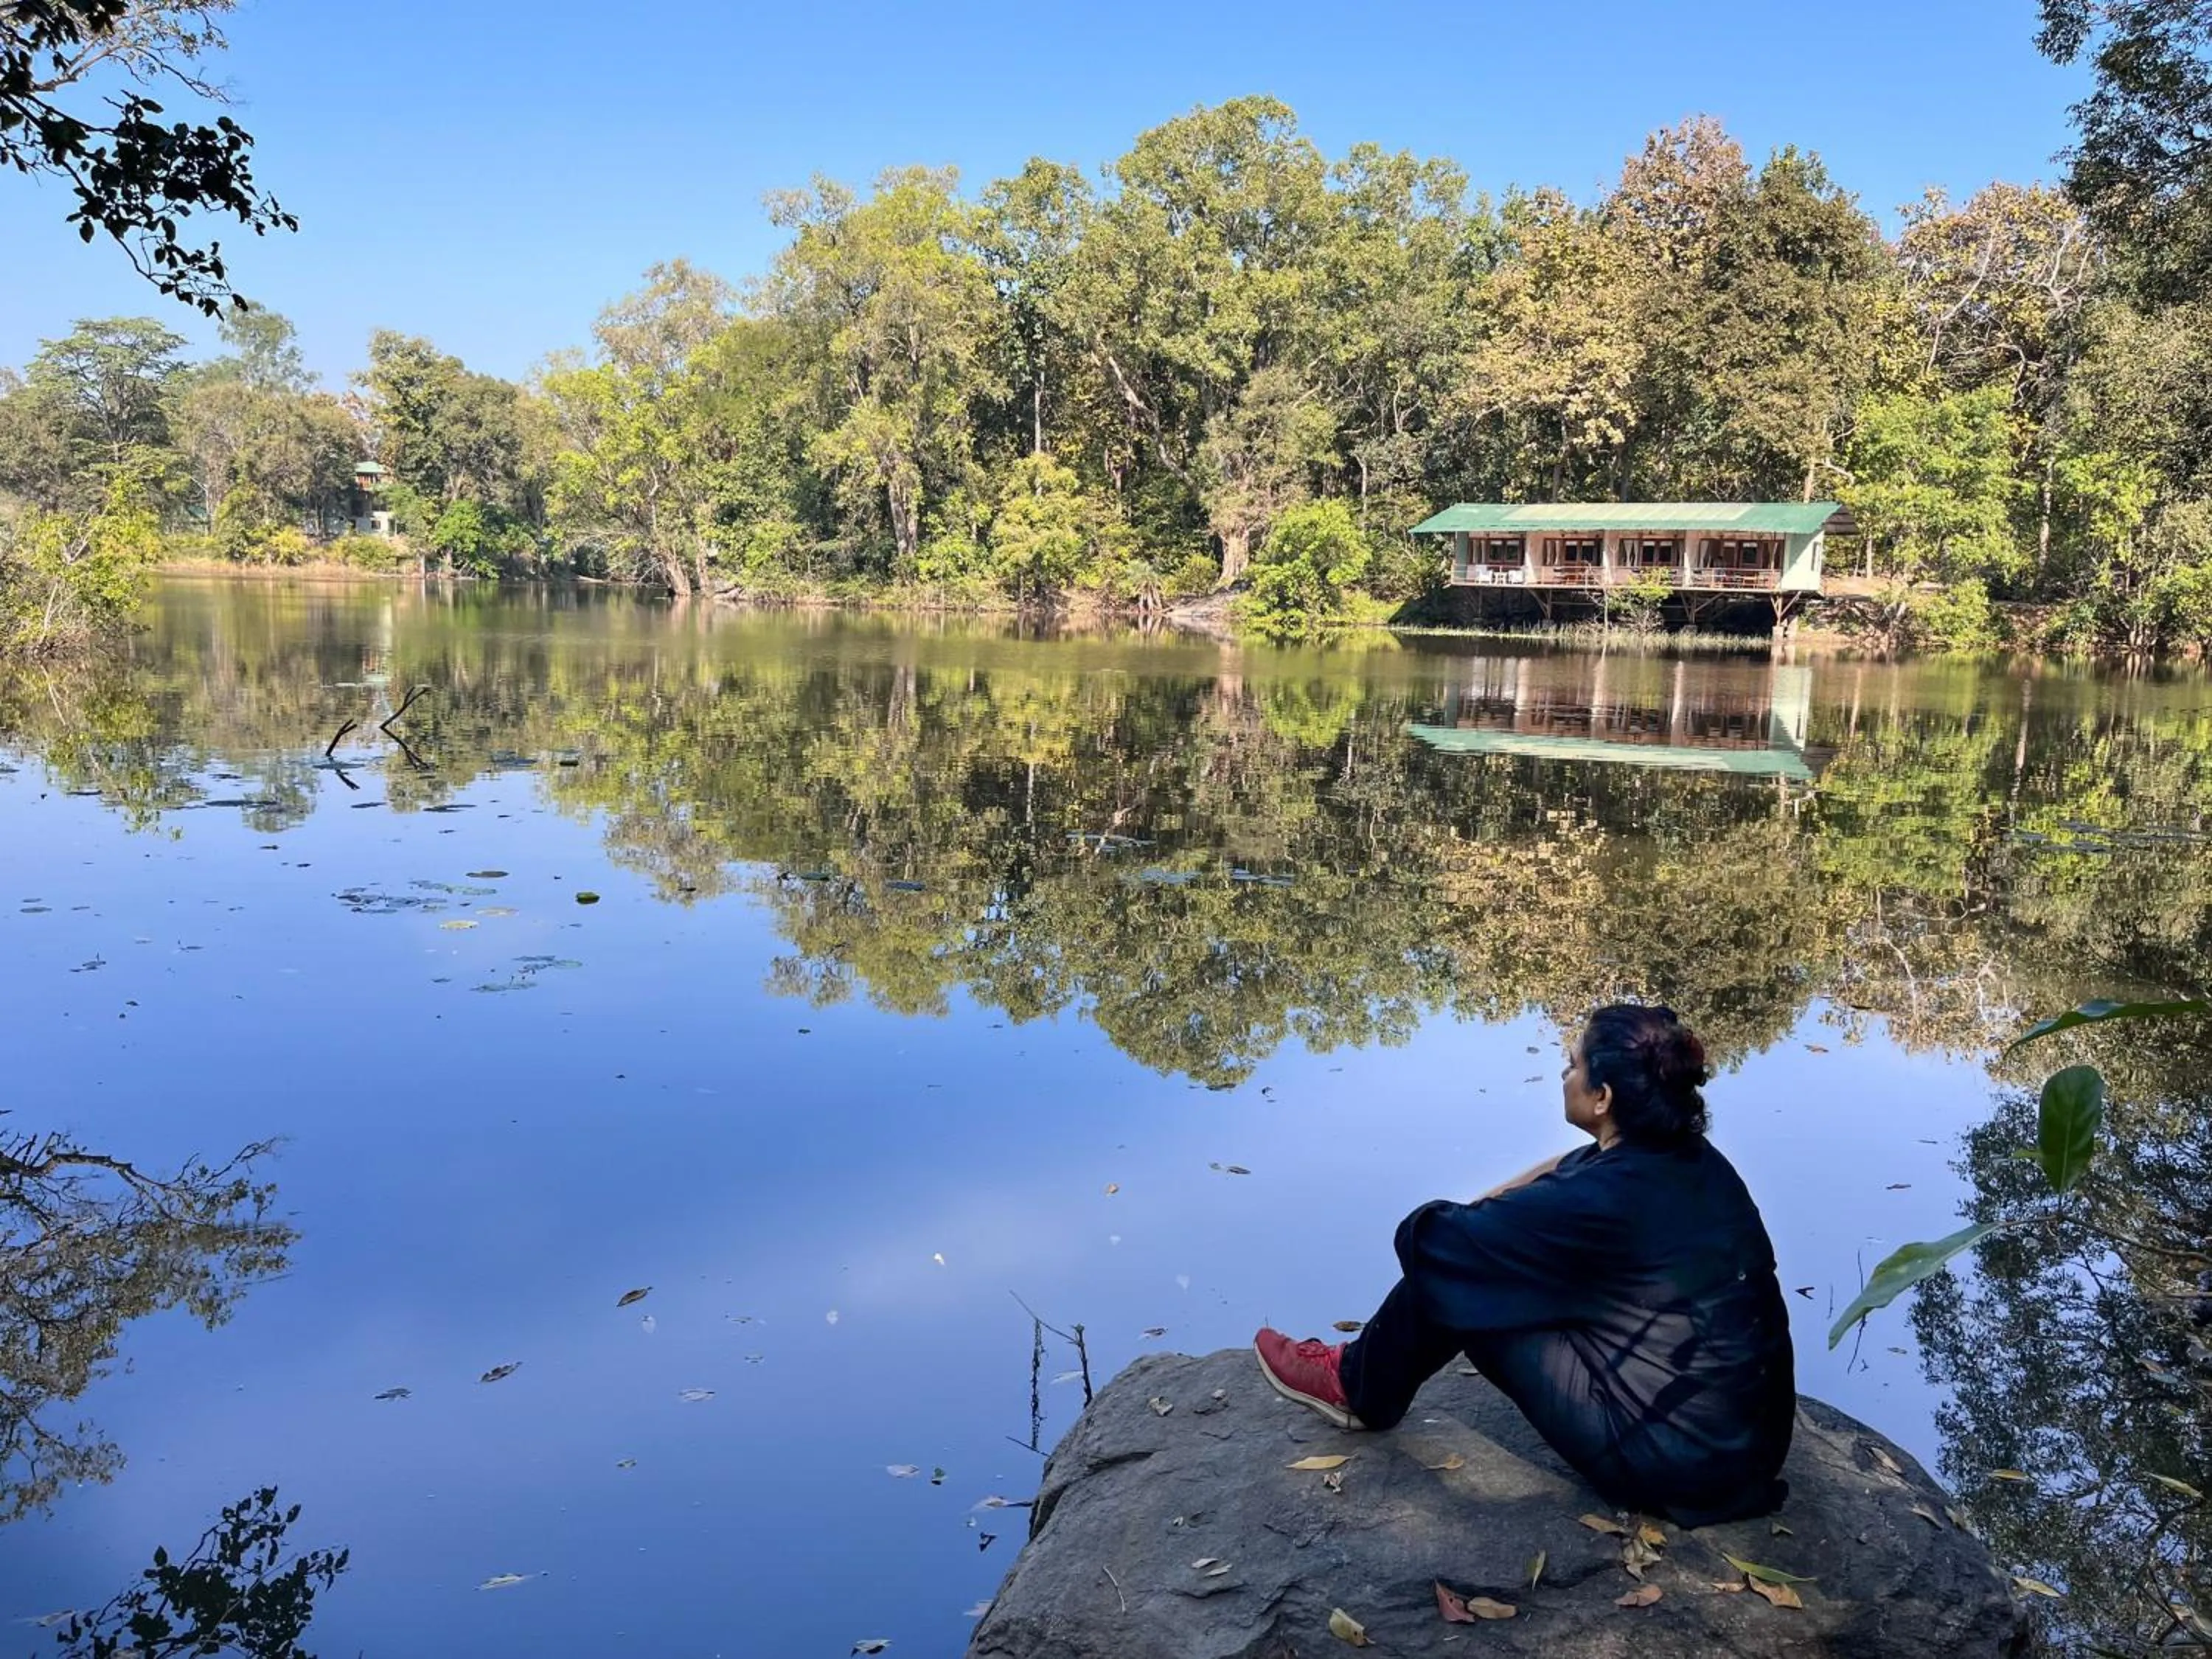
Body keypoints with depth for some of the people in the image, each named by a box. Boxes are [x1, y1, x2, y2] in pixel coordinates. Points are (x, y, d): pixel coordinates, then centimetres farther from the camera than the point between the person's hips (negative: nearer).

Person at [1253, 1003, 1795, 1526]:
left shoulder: (1603, 1199, -25)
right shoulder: (1692, 1160, -1)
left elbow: (1424, 1236, -14)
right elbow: (1566, 1168, 19)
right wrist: (1492, 1207, 9)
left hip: (1676, 1459, -8)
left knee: (1449, 1273, -2)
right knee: (1488, 1247, 14)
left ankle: (1360, 1388, 23)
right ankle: (1371, 1374, 30)